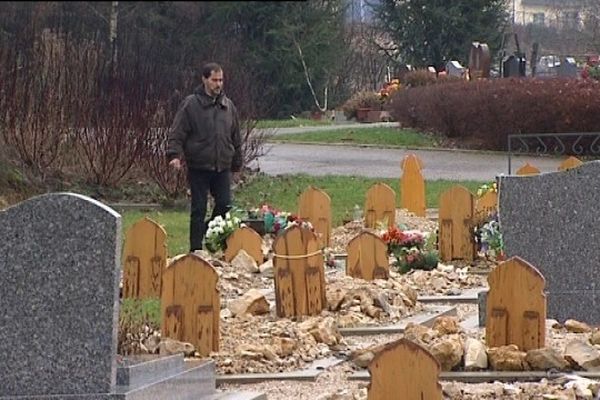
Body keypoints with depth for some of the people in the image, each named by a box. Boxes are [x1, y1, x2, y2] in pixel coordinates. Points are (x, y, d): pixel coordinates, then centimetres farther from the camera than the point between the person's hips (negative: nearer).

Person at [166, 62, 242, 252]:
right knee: (198, 210, 0)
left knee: (225, 206, 0)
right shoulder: (190, 104, -5)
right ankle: (196, 250, 6)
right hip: (198, 167, -4)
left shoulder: (228, 106, 10)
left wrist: (236, 165, 19)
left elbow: (236, 138, 18)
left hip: (222, 167, 4)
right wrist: (174, 155, -22)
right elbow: (177, 134, -7)